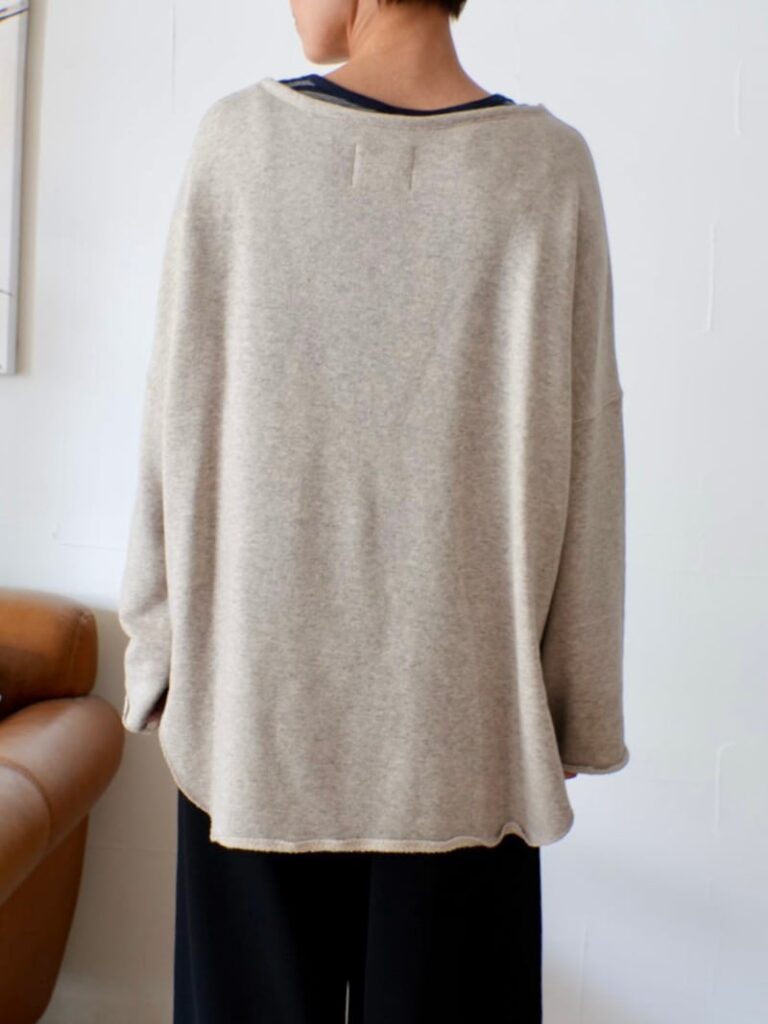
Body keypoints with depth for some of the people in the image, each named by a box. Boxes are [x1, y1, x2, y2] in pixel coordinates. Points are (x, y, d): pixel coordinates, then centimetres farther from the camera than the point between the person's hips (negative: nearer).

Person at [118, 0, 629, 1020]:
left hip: (255, 695, 1)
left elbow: (179, 423, -3)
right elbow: (581, 457, -3)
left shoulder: (239, 138, -4)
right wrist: (580, 707, 6)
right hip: (459, 711, 0)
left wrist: (157, 645, 8)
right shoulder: (551, 164, -4)